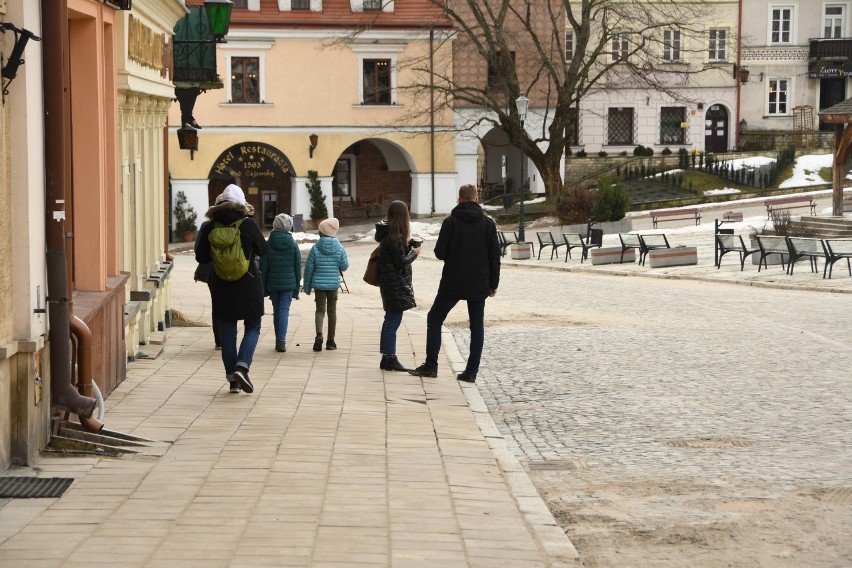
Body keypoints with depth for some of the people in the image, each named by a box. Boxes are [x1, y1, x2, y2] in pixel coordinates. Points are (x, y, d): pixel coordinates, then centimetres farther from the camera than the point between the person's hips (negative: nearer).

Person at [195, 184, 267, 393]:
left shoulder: (210, 227, -2)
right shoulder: (248, 224, -9)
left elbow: (201, 257, 3)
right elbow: (263, 250, 3)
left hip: (221, 286, 2)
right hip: (248, 284, -2)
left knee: (227, 332, 10)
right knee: (253, 328, 8)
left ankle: (232, 379, 10)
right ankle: (242, 366, -14)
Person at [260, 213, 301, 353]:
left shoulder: (268, 245, -4)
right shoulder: (293, 245, -3)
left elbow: (263, 268, -2)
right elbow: (298, 268, 1)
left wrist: (263, 287, 5)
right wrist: (296, 288, 9)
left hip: (273, 284, 1)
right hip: (288, 284, -1)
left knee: (276, 310, 13)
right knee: (284, 310, -1)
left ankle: (278, 340, 19)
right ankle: (281, 341, -13)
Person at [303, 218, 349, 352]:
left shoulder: (315, 248, -7)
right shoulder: (339, 248, -4)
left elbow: (309, 268, -3)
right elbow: (344, 267, 0)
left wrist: (307, 286, 6)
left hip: (319, 284, -1)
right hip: (334, 284, 1)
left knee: (320, 310, 4)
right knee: (332, 311, 11)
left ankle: (319, 334, -22)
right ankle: (331, 341, 14)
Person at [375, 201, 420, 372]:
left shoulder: (388, 234, 12)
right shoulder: (395, 236, -17)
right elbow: (401, 261, -18)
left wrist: (408, 245, 6)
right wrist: (414, 253, -2)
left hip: (389, 283, 10)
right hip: (396, 285, -10)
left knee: (391, 320, 14)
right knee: (393, 320, -6)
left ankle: (387, 358, 19)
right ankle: (390, 359, -3)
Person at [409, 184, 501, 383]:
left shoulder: (450, 222, -8)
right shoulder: (488, 223, 0)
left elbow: (440, 253, -8)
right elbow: (495, 256, 1)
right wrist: (493, 283, 9)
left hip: (452, 284, -2)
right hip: (479, 285, 2)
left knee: (434, 318, 11)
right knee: (477, 325, 8)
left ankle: (431, 365, 7)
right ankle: (471, 370, 4)